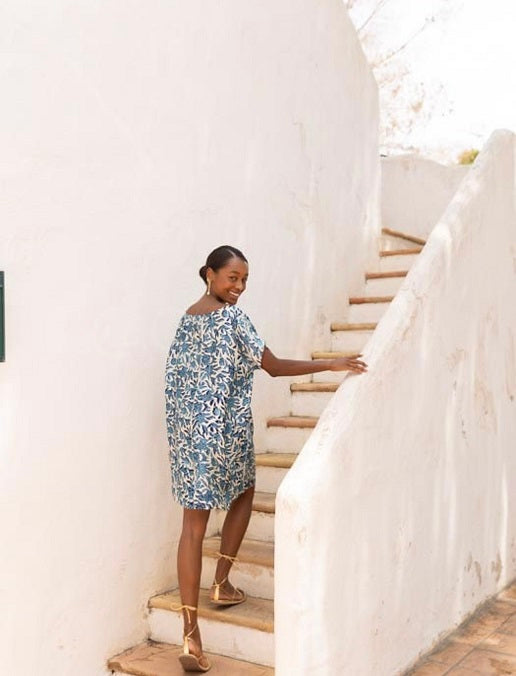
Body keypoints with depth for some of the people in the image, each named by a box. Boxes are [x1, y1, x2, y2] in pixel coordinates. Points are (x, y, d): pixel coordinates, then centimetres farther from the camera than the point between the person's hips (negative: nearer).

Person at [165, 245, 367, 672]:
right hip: (225, 429, -6)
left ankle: (191, 634, 2)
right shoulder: (231, 316, -11)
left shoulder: (187, 317, 11)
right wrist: (330, 365, -10)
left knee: (194, 524, 3)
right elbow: (274, 367, -13)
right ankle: (221, 585, 28)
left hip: (188, 431, 6)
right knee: (243, 494, 24)